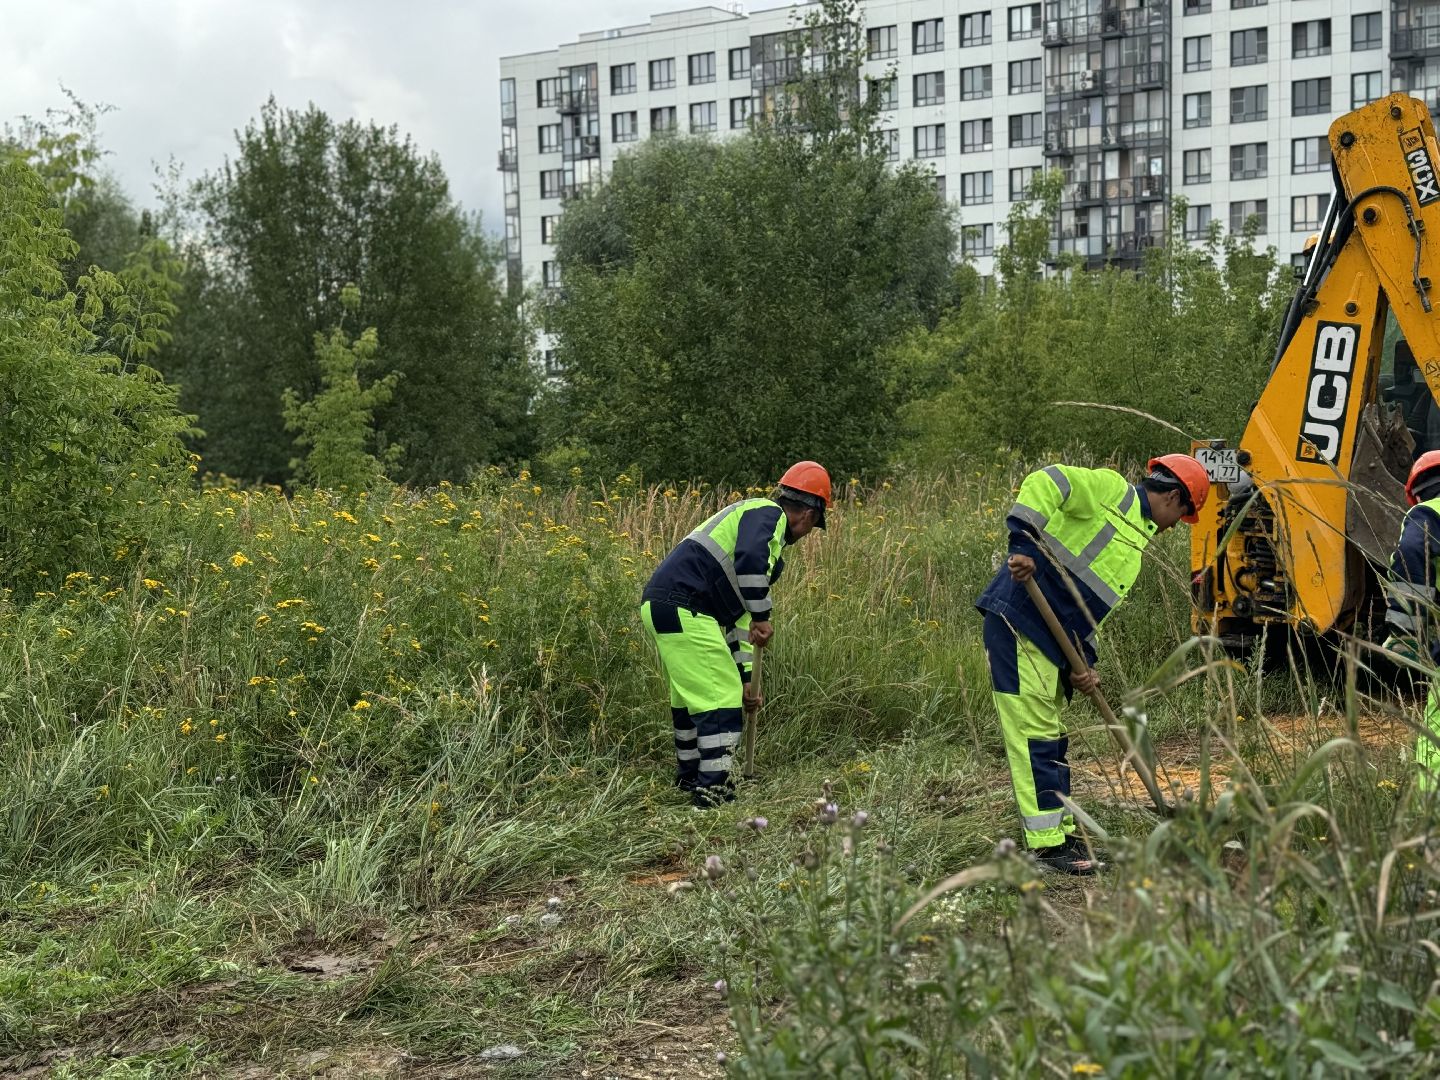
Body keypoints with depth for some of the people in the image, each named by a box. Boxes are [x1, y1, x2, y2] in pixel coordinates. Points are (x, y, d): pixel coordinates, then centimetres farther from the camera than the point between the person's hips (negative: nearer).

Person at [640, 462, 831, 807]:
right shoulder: (769, 514, -2)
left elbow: (736, 614, 31)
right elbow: (750, 559, -26)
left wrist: (744, 676, 30)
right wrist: (763, 617, -17)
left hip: (660, 605, 10)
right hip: (683, 610, -10)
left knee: (690, 696, 25)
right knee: (722, 701, -5)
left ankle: (689, 777, 38)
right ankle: (713, 792, -3)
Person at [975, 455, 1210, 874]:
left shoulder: (1137, 538, 22)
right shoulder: (1112, 490, -5)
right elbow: (1045, 482, -20)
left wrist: (1082, 663, 6)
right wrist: (1022, 544, -31)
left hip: (1051, 639, 10)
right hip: (1017, 620, -10)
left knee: (1051, 735, 16)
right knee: (1033, 731, -7)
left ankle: (1061, 834, 26)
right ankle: (1048, 845, -4)